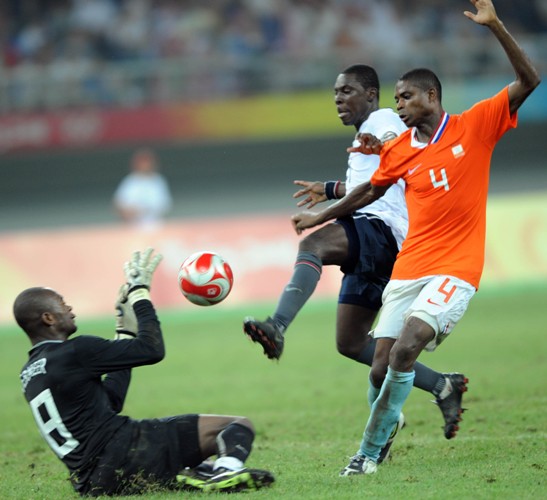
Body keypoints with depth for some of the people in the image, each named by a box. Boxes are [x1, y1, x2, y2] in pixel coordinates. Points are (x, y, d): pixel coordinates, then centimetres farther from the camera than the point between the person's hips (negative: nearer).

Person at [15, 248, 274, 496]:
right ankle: (227, 469, -39)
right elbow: (152, 350, -4)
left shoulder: (30, 373, 20)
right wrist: (140, 293, 9)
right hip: (120, 451, -9)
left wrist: (125, 332, 29)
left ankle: (199, 473, -5)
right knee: (240, 426, -5)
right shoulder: (74, 352, -9)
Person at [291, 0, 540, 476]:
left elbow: (529, 81, -9)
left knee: (405, 350, -20)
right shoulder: (398, 150, 8)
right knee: (383, 362, -3)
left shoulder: (475, 125, -2)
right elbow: (371, 191, 26)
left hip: (456, 267, -5)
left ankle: (370, 450, -12)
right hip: (409, 267, 5)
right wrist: (322, 216, 31)